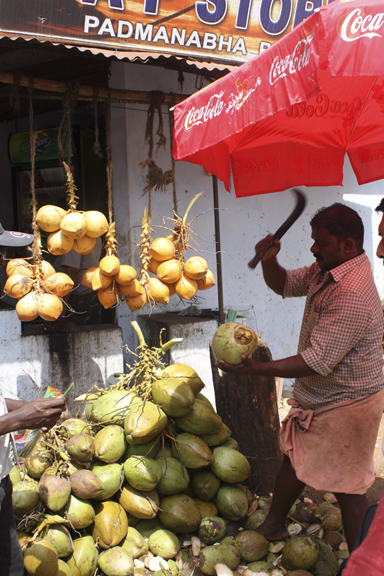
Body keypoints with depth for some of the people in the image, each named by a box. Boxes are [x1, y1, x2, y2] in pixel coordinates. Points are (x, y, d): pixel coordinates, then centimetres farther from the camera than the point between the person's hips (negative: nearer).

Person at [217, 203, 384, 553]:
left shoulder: (352, 295, -31)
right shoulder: (326, 271, 0)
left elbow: (318, 361, -32)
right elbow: (284, 285, 15)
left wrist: (257, 369, -29)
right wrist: (269, 260, -8)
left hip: (345, 406, -10)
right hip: (317, 397, 10)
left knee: (347, 488, 2)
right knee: (295, 458, 23)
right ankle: (273, 526, 43)